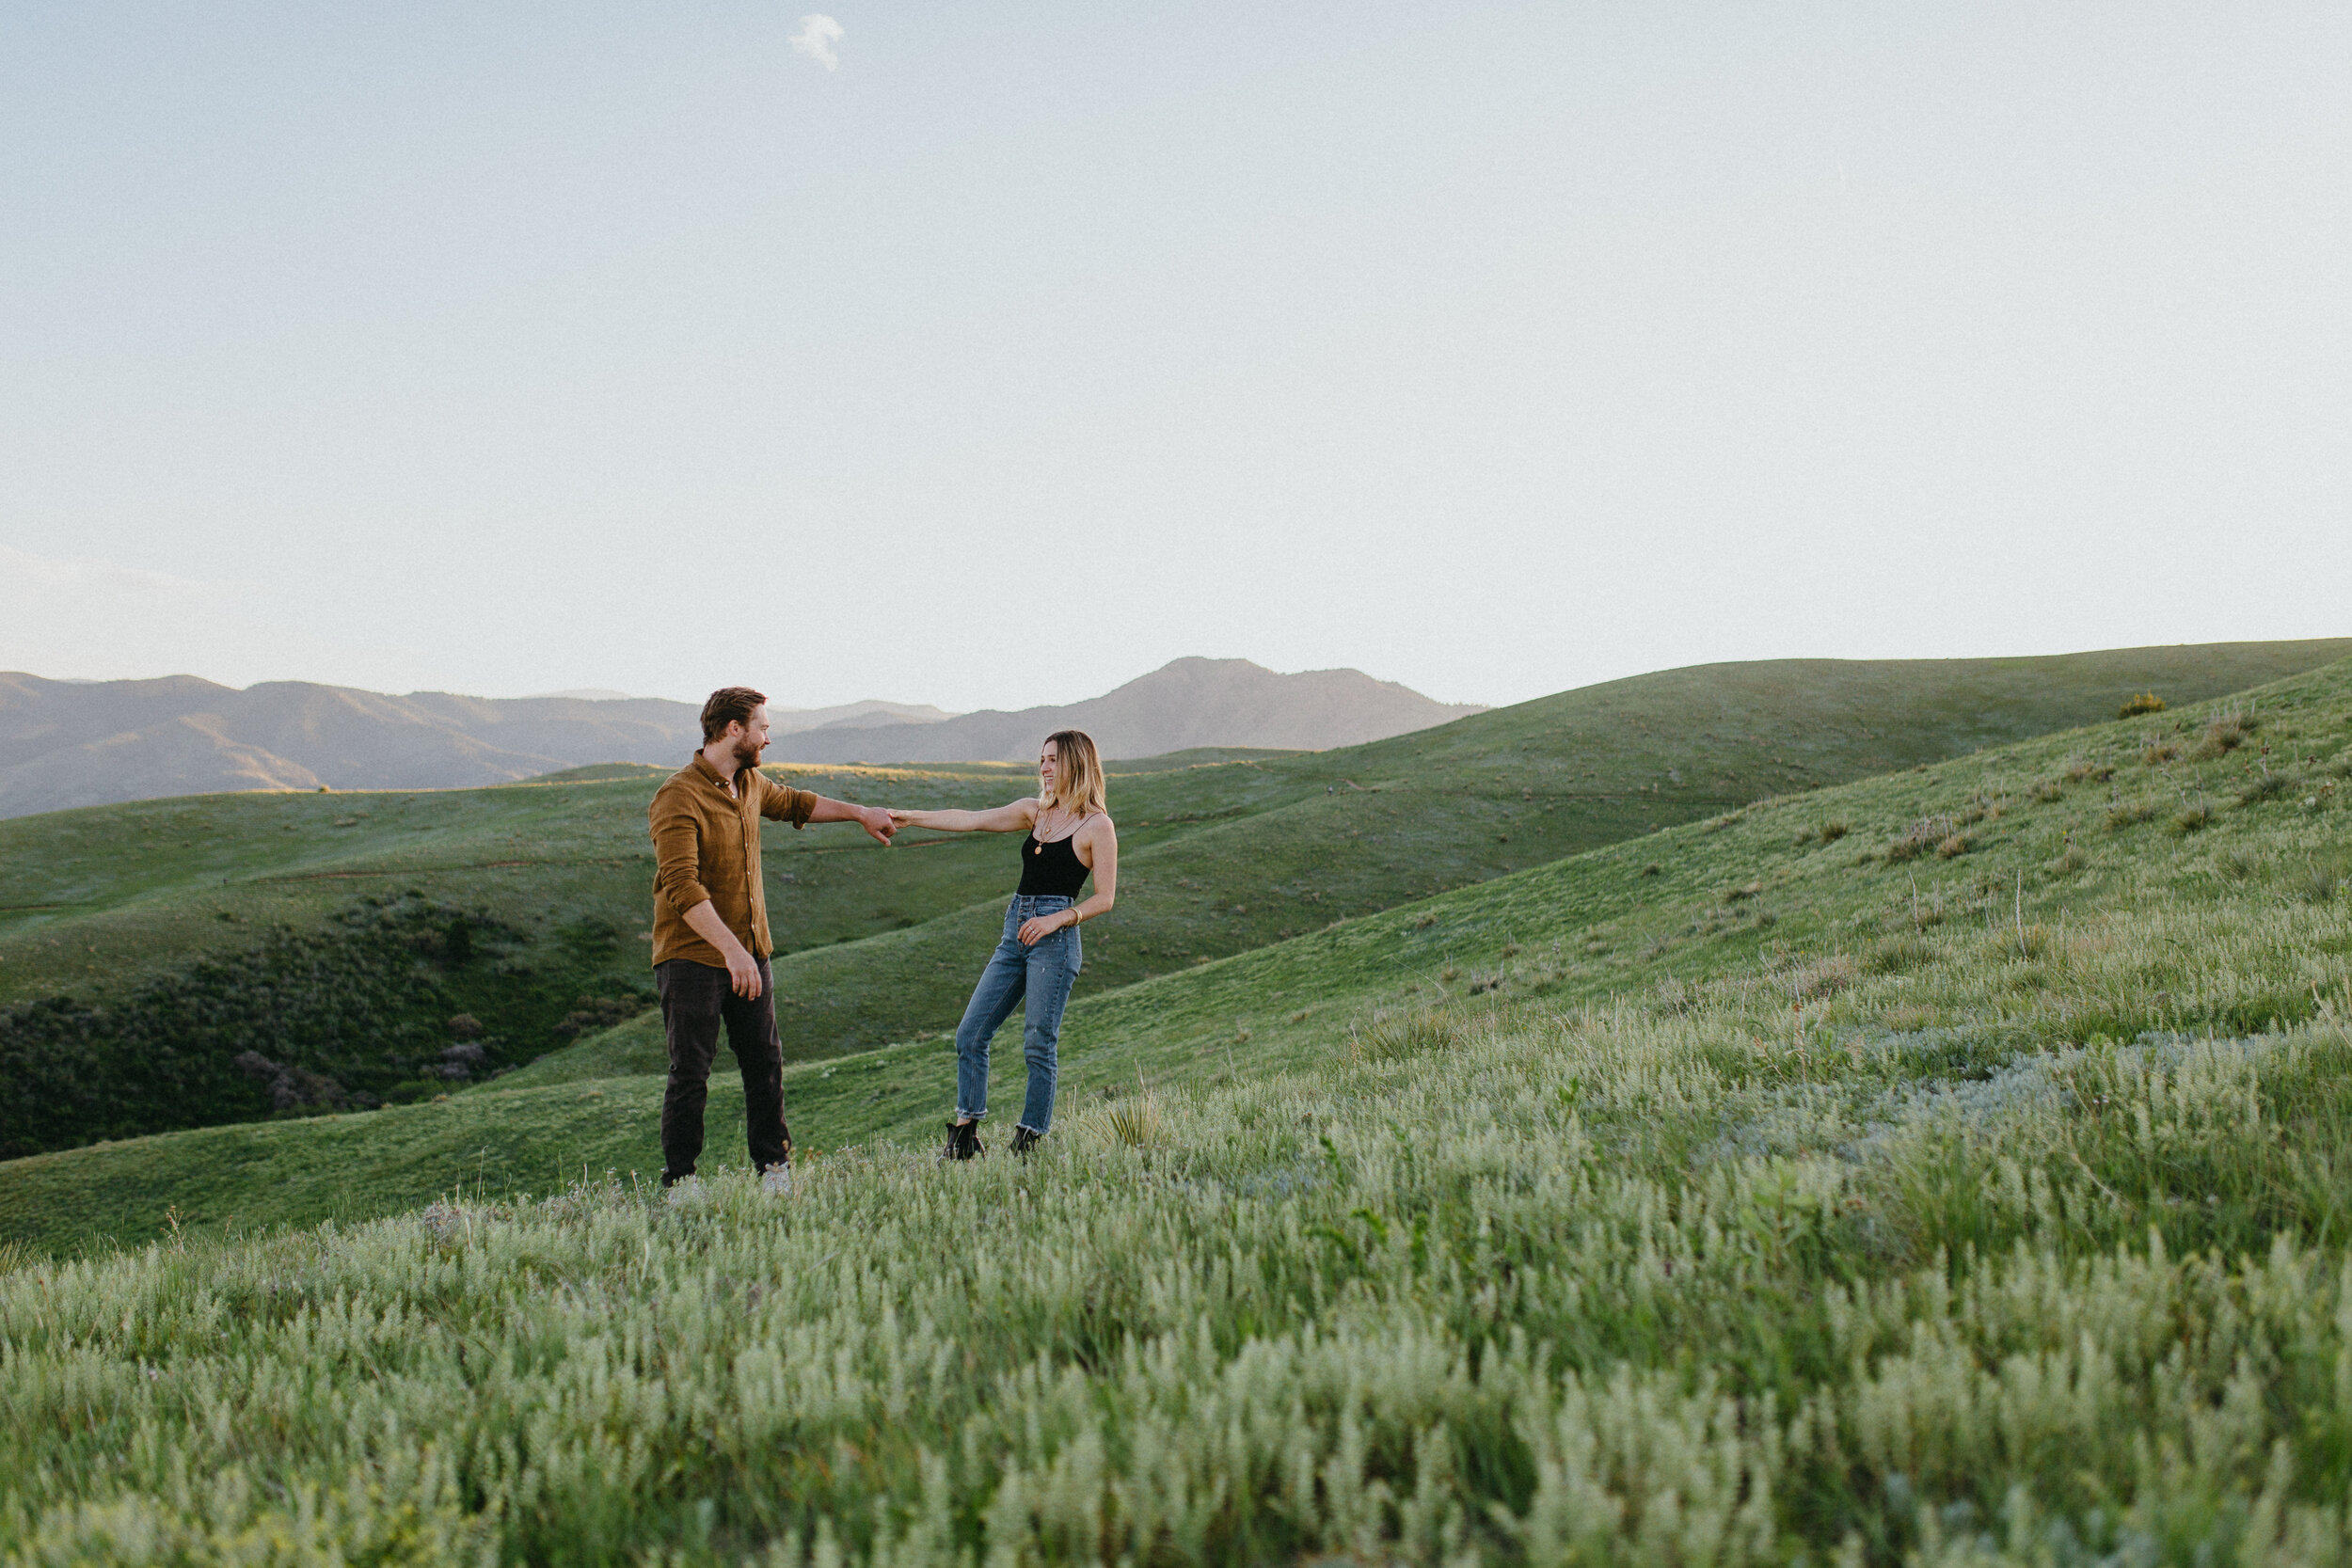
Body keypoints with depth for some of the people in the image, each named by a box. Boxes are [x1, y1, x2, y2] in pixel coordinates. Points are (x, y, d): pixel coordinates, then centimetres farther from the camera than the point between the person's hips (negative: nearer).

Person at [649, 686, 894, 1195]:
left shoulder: (750, 783, 10)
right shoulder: (678, 798, -17)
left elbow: (794, 804, 34)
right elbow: (683, 888, -27)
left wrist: (859, 813, 38)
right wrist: (731, 951, -35)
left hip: (750, 953, 7)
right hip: (692, 957, -7)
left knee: (765, 1062, 7)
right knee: (690, 1074, -3)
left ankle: (774, 1168, 18)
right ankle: (678, 1183, 8)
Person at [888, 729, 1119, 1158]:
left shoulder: (1097, 825, -2)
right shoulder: (1035, 811, 16)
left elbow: (1105, 897, -5)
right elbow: (972, 820, 12)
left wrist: (1056, 919, -16)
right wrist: (910, 817, 6)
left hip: (1055, 938, -7)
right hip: (1015, 936, 7)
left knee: (1039, 1044, -5)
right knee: (970, 1034, 2)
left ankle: (1029, 1143, 4)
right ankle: (965, 1135, 8)